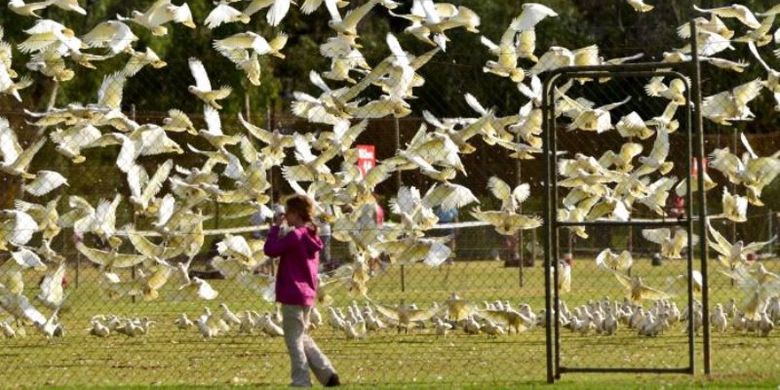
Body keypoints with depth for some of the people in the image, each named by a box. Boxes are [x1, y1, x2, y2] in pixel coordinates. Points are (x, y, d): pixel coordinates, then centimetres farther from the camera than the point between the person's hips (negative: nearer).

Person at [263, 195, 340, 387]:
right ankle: (328, 374, 14)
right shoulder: (311, 237, 9)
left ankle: (301, 382, 3)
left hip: (293, 295, -9)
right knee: (302, 337, 20)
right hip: (308, 295, 9)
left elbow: (270, 250, -16)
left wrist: (276, 227, -6)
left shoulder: (294, 236, -17)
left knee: (294, 339, 0)